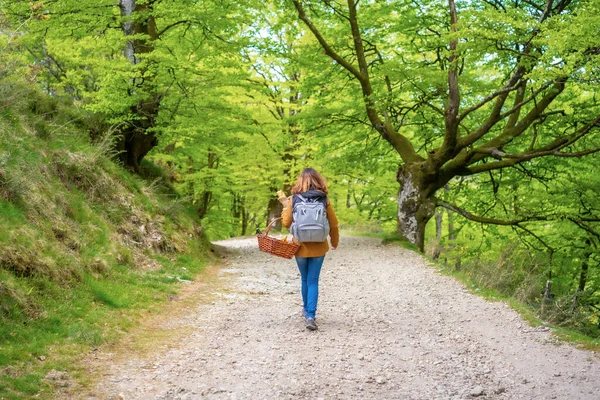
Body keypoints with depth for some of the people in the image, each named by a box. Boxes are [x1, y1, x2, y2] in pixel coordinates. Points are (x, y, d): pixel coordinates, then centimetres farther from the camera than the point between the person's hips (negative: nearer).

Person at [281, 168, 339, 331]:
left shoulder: (294, 199, -7)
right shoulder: (324, 200, -5)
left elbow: (286, 223, -5)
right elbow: (333, 224, 0)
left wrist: (285, 207, 12)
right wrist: (335, 242, 16)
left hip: (300, 247, 0)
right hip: (318, 248, 0)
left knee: (305, 279, 19)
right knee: (313, 281, 3)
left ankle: (307, 310, 34)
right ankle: (310, 315, -9)